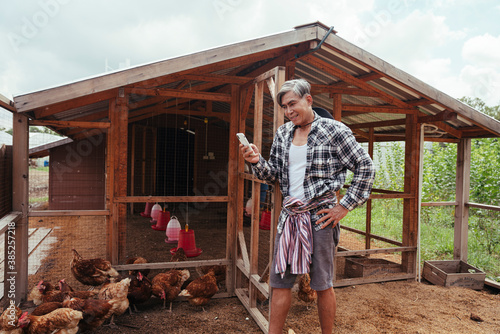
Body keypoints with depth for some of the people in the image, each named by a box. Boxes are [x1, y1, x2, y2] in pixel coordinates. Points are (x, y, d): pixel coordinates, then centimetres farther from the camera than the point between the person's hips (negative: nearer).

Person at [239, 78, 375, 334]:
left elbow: (366, 167, -3)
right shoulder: (282, 133, 11)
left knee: (322, 284, 8)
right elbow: (273, 173, 14)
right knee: (279, 281, 10)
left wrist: (345, 206, -7)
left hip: (319, 216, -5)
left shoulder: (333, 130, -5)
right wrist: (256, 161, -7)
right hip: (289, 215, 5)